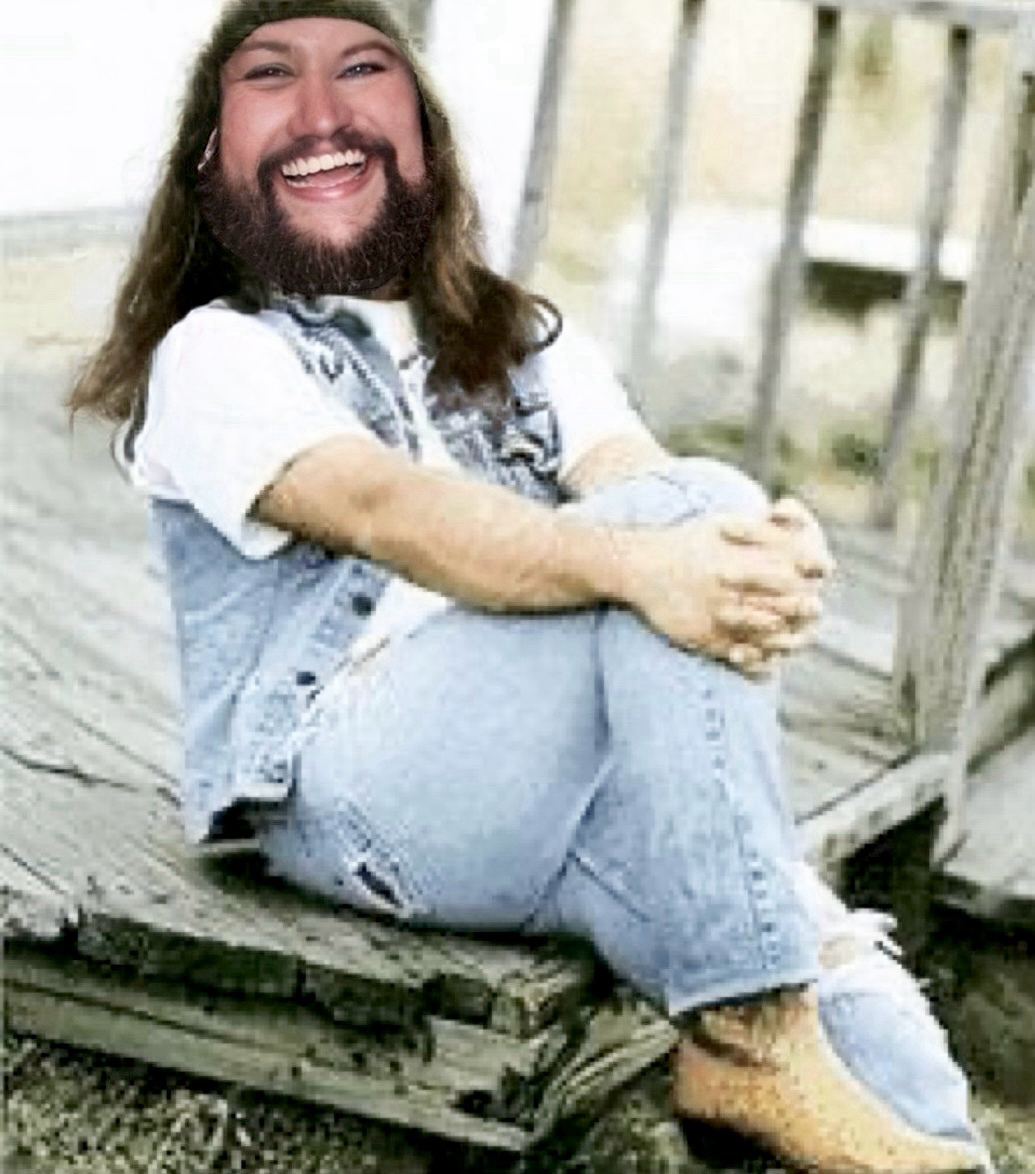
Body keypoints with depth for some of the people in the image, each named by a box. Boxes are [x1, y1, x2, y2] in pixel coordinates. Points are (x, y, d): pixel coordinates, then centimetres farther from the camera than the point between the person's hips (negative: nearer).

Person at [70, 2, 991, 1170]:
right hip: (352, 795, -4)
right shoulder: (215, 354, 5)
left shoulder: (525, 341, 23)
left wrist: (768, 556, -23)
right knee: (685, 504, -23)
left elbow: (630, 479, 1)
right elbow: (383, 507, -16)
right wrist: (637, 563, -33)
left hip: (574, 793, 5)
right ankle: (757, 1023, -24)